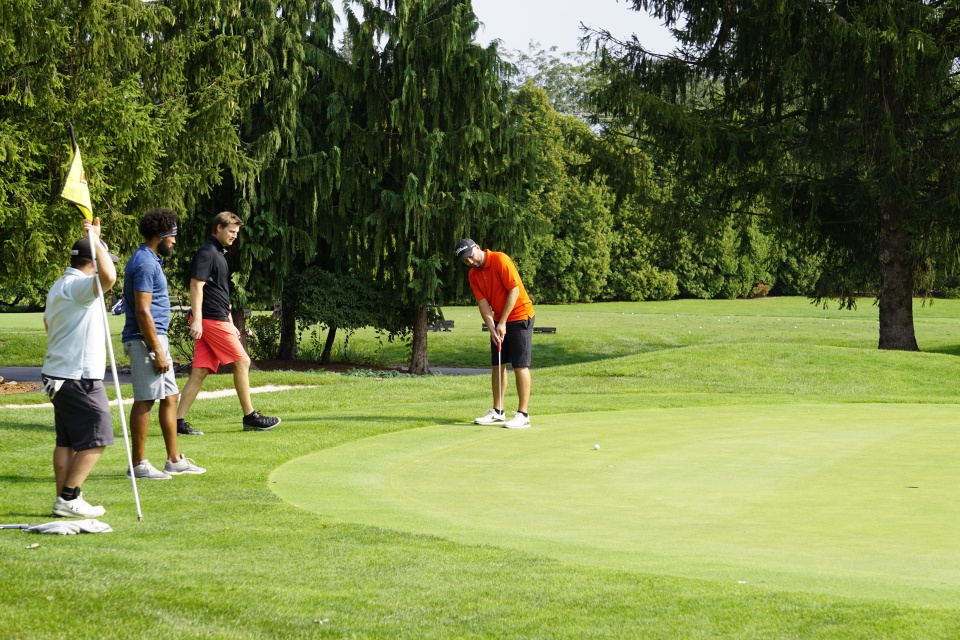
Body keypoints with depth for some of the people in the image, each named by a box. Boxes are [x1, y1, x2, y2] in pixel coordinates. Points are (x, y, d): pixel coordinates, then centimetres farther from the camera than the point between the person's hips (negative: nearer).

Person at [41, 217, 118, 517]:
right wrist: (96, 241, -26)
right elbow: (108, 277, -37)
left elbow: (48, 323, 31)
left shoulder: (58, 287, 16)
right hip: (79, 377, -10)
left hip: (58, 376, 10)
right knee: (95, 440, -6)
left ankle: (64, 500, 9)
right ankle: (68, 499, -8)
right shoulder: (77, 286, -17)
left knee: (66, 441, 10)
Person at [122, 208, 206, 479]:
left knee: (170, 397, 13)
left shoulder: (150, 260, 16)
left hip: (157, 339, 11)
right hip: (146, 341, -11)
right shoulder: (145, 264, -16)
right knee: (144, 401, -6)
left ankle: (174, 460, 19)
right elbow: (142, 311, -21)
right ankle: (139, 464, -1)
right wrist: (157, 351, -21)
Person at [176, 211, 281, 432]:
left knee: (200, 371, 4)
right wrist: (197, 320, -24)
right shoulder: (207, 252, -10)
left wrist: (230, 322, 28)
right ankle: (250, 417, 3)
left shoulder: (219, 253, 21)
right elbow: (196, 286, -18)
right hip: (211, 320, -10)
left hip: (218, 320, 10)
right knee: (242, 361, -3)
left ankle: (179, 420, 1)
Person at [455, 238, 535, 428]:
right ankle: (497, 412, 14)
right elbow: (483, 303, -2)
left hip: (519, 316, -7)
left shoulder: (500, 260, -18)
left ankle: (523, 414, -8)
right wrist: (492, 328, -16)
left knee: (520, 365, -8)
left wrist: (502, 322, -18)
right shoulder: (474, 275, 3)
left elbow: (514, 291, -20)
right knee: (498, 365, 8)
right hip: (498, 321, 7)